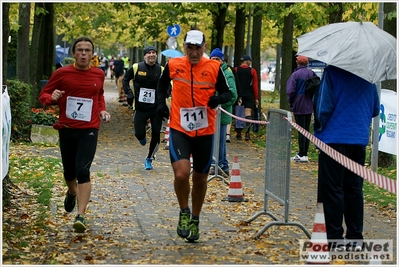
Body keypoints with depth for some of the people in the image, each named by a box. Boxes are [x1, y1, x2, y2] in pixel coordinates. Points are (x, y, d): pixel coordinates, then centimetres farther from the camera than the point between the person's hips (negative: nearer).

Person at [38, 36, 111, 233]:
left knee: (83, 171, -15)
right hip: (66, 129, 1)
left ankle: (81, 216, -18)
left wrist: (102, 110, 5)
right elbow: (43, 95, 4)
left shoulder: (98, 75, 3)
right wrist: (52, 97, -19)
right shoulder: (62, 74, -3)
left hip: (89, 130, -1)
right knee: (69, 171, 14)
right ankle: (72, 192, 50)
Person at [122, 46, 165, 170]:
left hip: (156, 108, 1)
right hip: (140, 108, -1)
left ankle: (149, 159, 19)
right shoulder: (136, 68, -4)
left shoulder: (161, 70, -1)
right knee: (139, 134, -4)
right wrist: (129, 93, -3)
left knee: (156, 134, -2)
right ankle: (142, 137, 37)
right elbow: (125, 80, 11)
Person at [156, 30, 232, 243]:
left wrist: (219, 98, -19)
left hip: (205, 131, 1)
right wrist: (161, 102, 3)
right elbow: (162, 83, 19)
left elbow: (227, 92, 3)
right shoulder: (173, 65, -2)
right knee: (181, 174, -20)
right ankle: (184, 212, 7)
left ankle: (195, 219, 35)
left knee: (200, 178, 13)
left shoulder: (214, 68, -6)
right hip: (179, 129, -1)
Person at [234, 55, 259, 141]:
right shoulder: (252, 71, -1)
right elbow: (255, 85, -1)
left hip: (238, 95, 2)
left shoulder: (236, 70, 3)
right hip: (249, 96, -1)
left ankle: (238, 133, 7)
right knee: (248, 114, -2)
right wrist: (256, 98, 4)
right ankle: (247, 133, -15)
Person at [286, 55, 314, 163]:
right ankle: (304, 154, 15)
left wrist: (290, 101, 0)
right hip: (309, 106, 6)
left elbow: (290, 90, -16)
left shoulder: (296, 74, -14)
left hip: (299, 106, -6)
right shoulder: (311, 73, 5)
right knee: (307, 130, 11)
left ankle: (302, 155, -3)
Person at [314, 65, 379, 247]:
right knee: (354, 189, 12)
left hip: (334, 138, -5)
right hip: (359, 140, 5)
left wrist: (319, 129, 3)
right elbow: (375, 110, 13)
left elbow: (323, 107, -13)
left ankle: (335, 237, 2)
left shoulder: (333, 72, -11)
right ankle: (355, 236, 16)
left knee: (332, 190, 1)